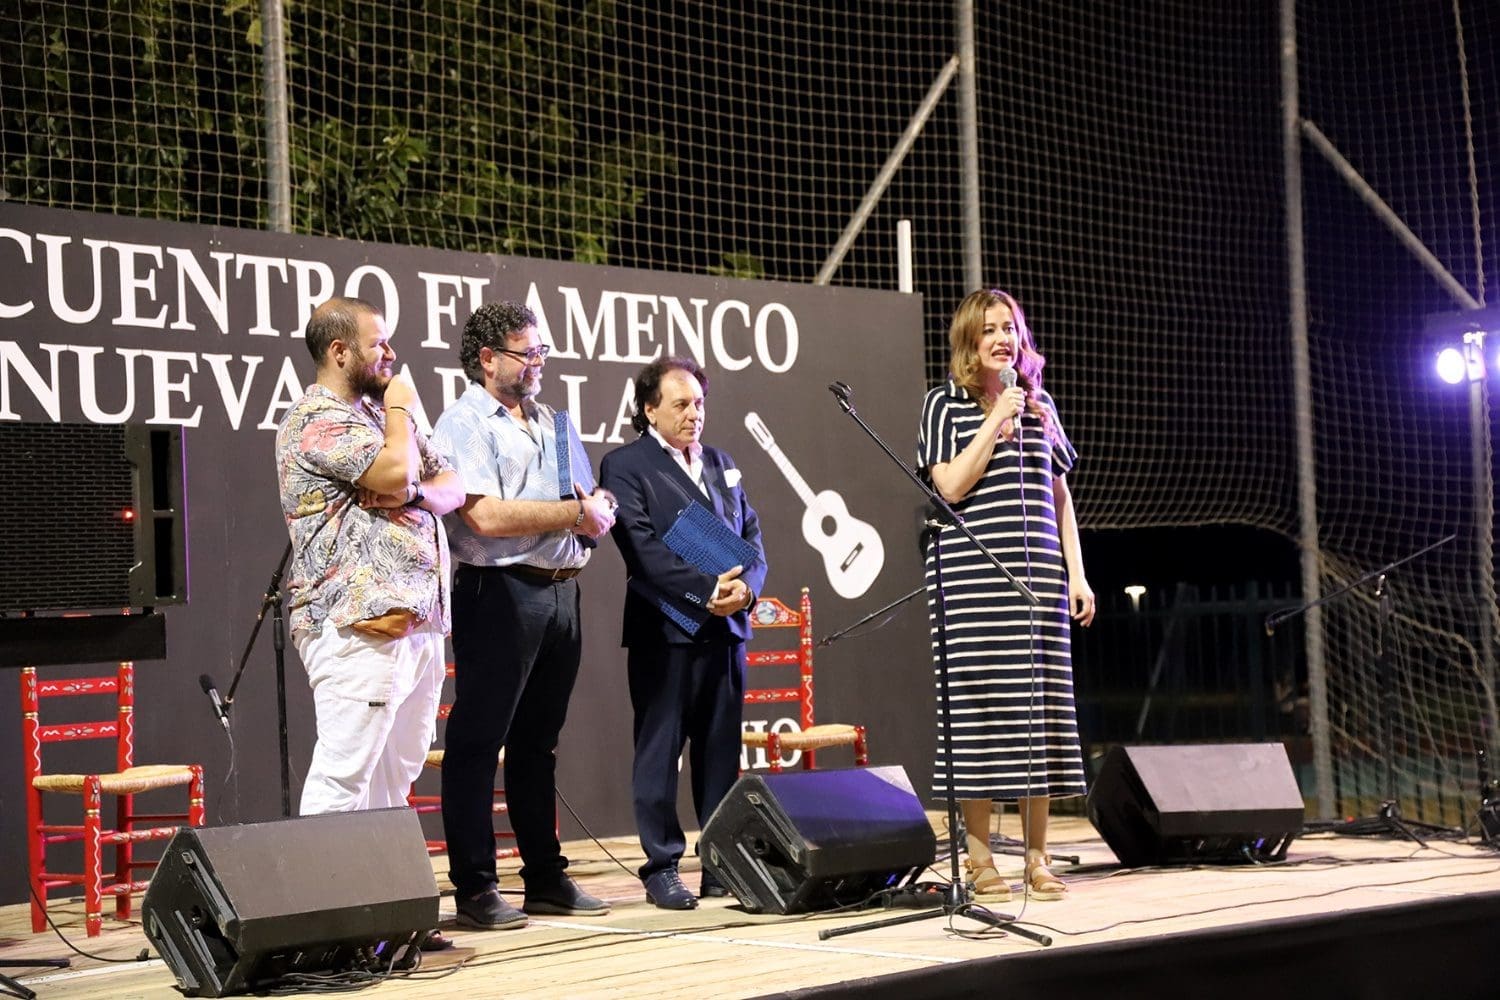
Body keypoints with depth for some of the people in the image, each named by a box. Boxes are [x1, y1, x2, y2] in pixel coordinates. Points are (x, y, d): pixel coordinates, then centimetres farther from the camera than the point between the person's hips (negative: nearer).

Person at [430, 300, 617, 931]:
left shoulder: (545, 421, 20)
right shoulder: (465, 423, -6)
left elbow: (579, 506, 23)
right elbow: (485, 515, -18)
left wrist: (595, 512, -1)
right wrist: (574, 514, -12)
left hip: (560, 591, 8)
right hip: (499, 593, -8)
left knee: (539, 742, 13)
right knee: (477, 743, -3)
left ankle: (546, 878, 19)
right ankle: (474, 888, 0)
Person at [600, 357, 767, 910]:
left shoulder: (721, 463, 19)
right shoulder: (625, 466, -2)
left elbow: (751, 533, 14)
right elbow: (643, 549, -12)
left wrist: (746, 585, -6)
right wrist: (706, 590, -18)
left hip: (725, 626, 6)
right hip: (664, 629, -6)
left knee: (721, 751, 8)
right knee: (660, 750, -1)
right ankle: (661, 866, 5)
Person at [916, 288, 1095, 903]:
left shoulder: (1040, 405, 16)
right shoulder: (946, 403, 4)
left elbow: (1060, 495, 16)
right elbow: (950, 485, -8)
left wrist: (1076, 573, 9)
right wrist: (997, 421, -9)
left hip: (1038, 575, 4)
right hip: (972, 575, -4)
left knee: (1042, 706, 2)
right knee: (979, 704, -6)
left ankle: (1037, 857, 8)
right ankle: (979, 860, 0)